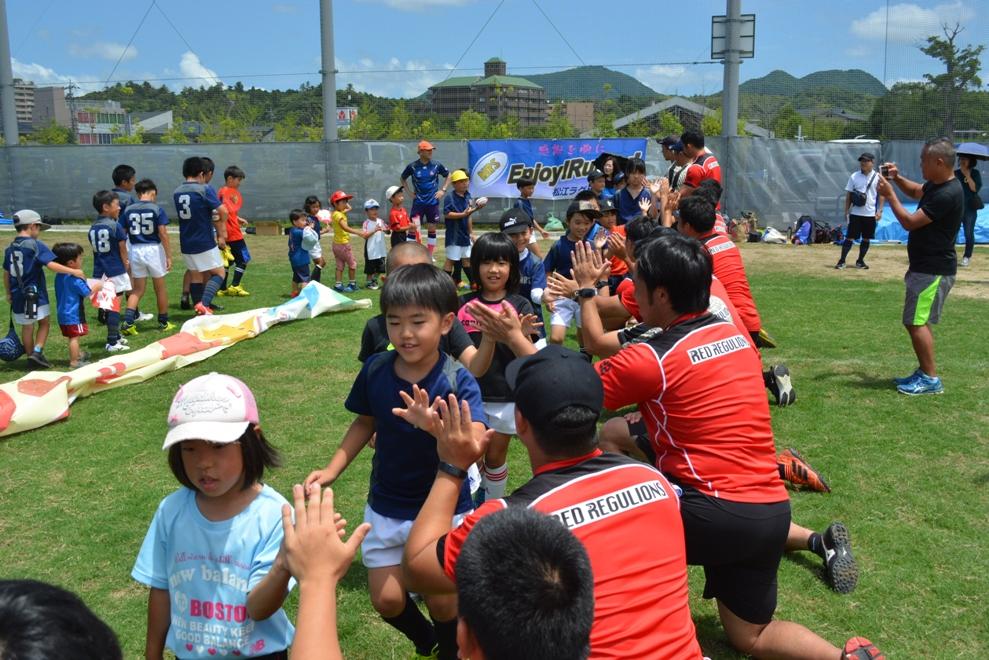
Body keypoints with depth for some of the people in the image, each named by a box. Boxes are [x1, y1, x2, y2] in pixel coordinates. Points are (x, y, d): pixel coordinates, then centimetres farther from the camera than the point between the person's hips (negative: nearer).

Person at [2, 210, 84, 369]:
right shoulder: (36, 245, -11)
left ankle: (31, 356, 22)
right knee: (44, 323, 8)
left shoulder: (10, 248, 9)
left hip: (18, 295, 6)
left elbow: (6, 274, 15)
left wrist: (9, 294, 25)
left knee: (27, 327, 14)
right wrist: (73, 271, -21)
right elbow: (51, 265, -23)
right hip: (35, 294, -6)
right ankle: (37, 352, -8)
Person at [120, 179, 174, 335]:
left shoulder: (128, 210, 2)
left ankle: (128, 322, -4)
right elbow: (163, 234, -11)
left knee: (137, 289, 12)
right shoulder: (157, 209, -7)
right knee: (160, 288, 13)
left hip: (135, 250, 3)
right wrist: (169, 256, -6)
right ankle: (163, 323, 22)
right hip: (154, 250, -3)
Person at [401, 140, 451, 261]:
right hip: (418, 202, -2)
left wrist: (443, 190, 4)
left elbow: (448, 176, 13)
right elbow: (402, 179, 11)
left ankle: (430, 255, 21)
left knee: (432, 228, 9)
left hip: (433, 202, 2)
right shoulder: (412, 166, -6)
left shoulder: (436, 165, -3)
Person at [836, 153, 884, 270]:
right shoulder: (854, 176, 1)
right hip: (855, 213, 0)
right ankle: (842, 260, 2)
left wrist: (879, 210, -5)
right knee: (850, 237, -1)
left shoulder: (877, 177, 0)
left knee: (866, 239, 7)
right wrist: (846, 210, 1)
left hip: (871, 214, 1)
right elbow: (848, 194, 5)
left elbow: (881, 194, 2)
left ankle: (860, 261, 18)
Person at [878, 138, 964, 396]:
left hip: (933, 270, -10)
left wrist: (889, 194, -14)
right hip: (926, 266, 10)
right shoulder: (936, 185, 7)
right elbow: (916, 191, 30)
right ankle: (924, 372, 25)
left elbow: (909, 222, -24)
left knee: (916, 321, -10)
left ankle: (931, 379, -5)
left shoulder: (948, 195, -24)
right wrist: (897, 178, 12)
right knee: (920, 321, 16)